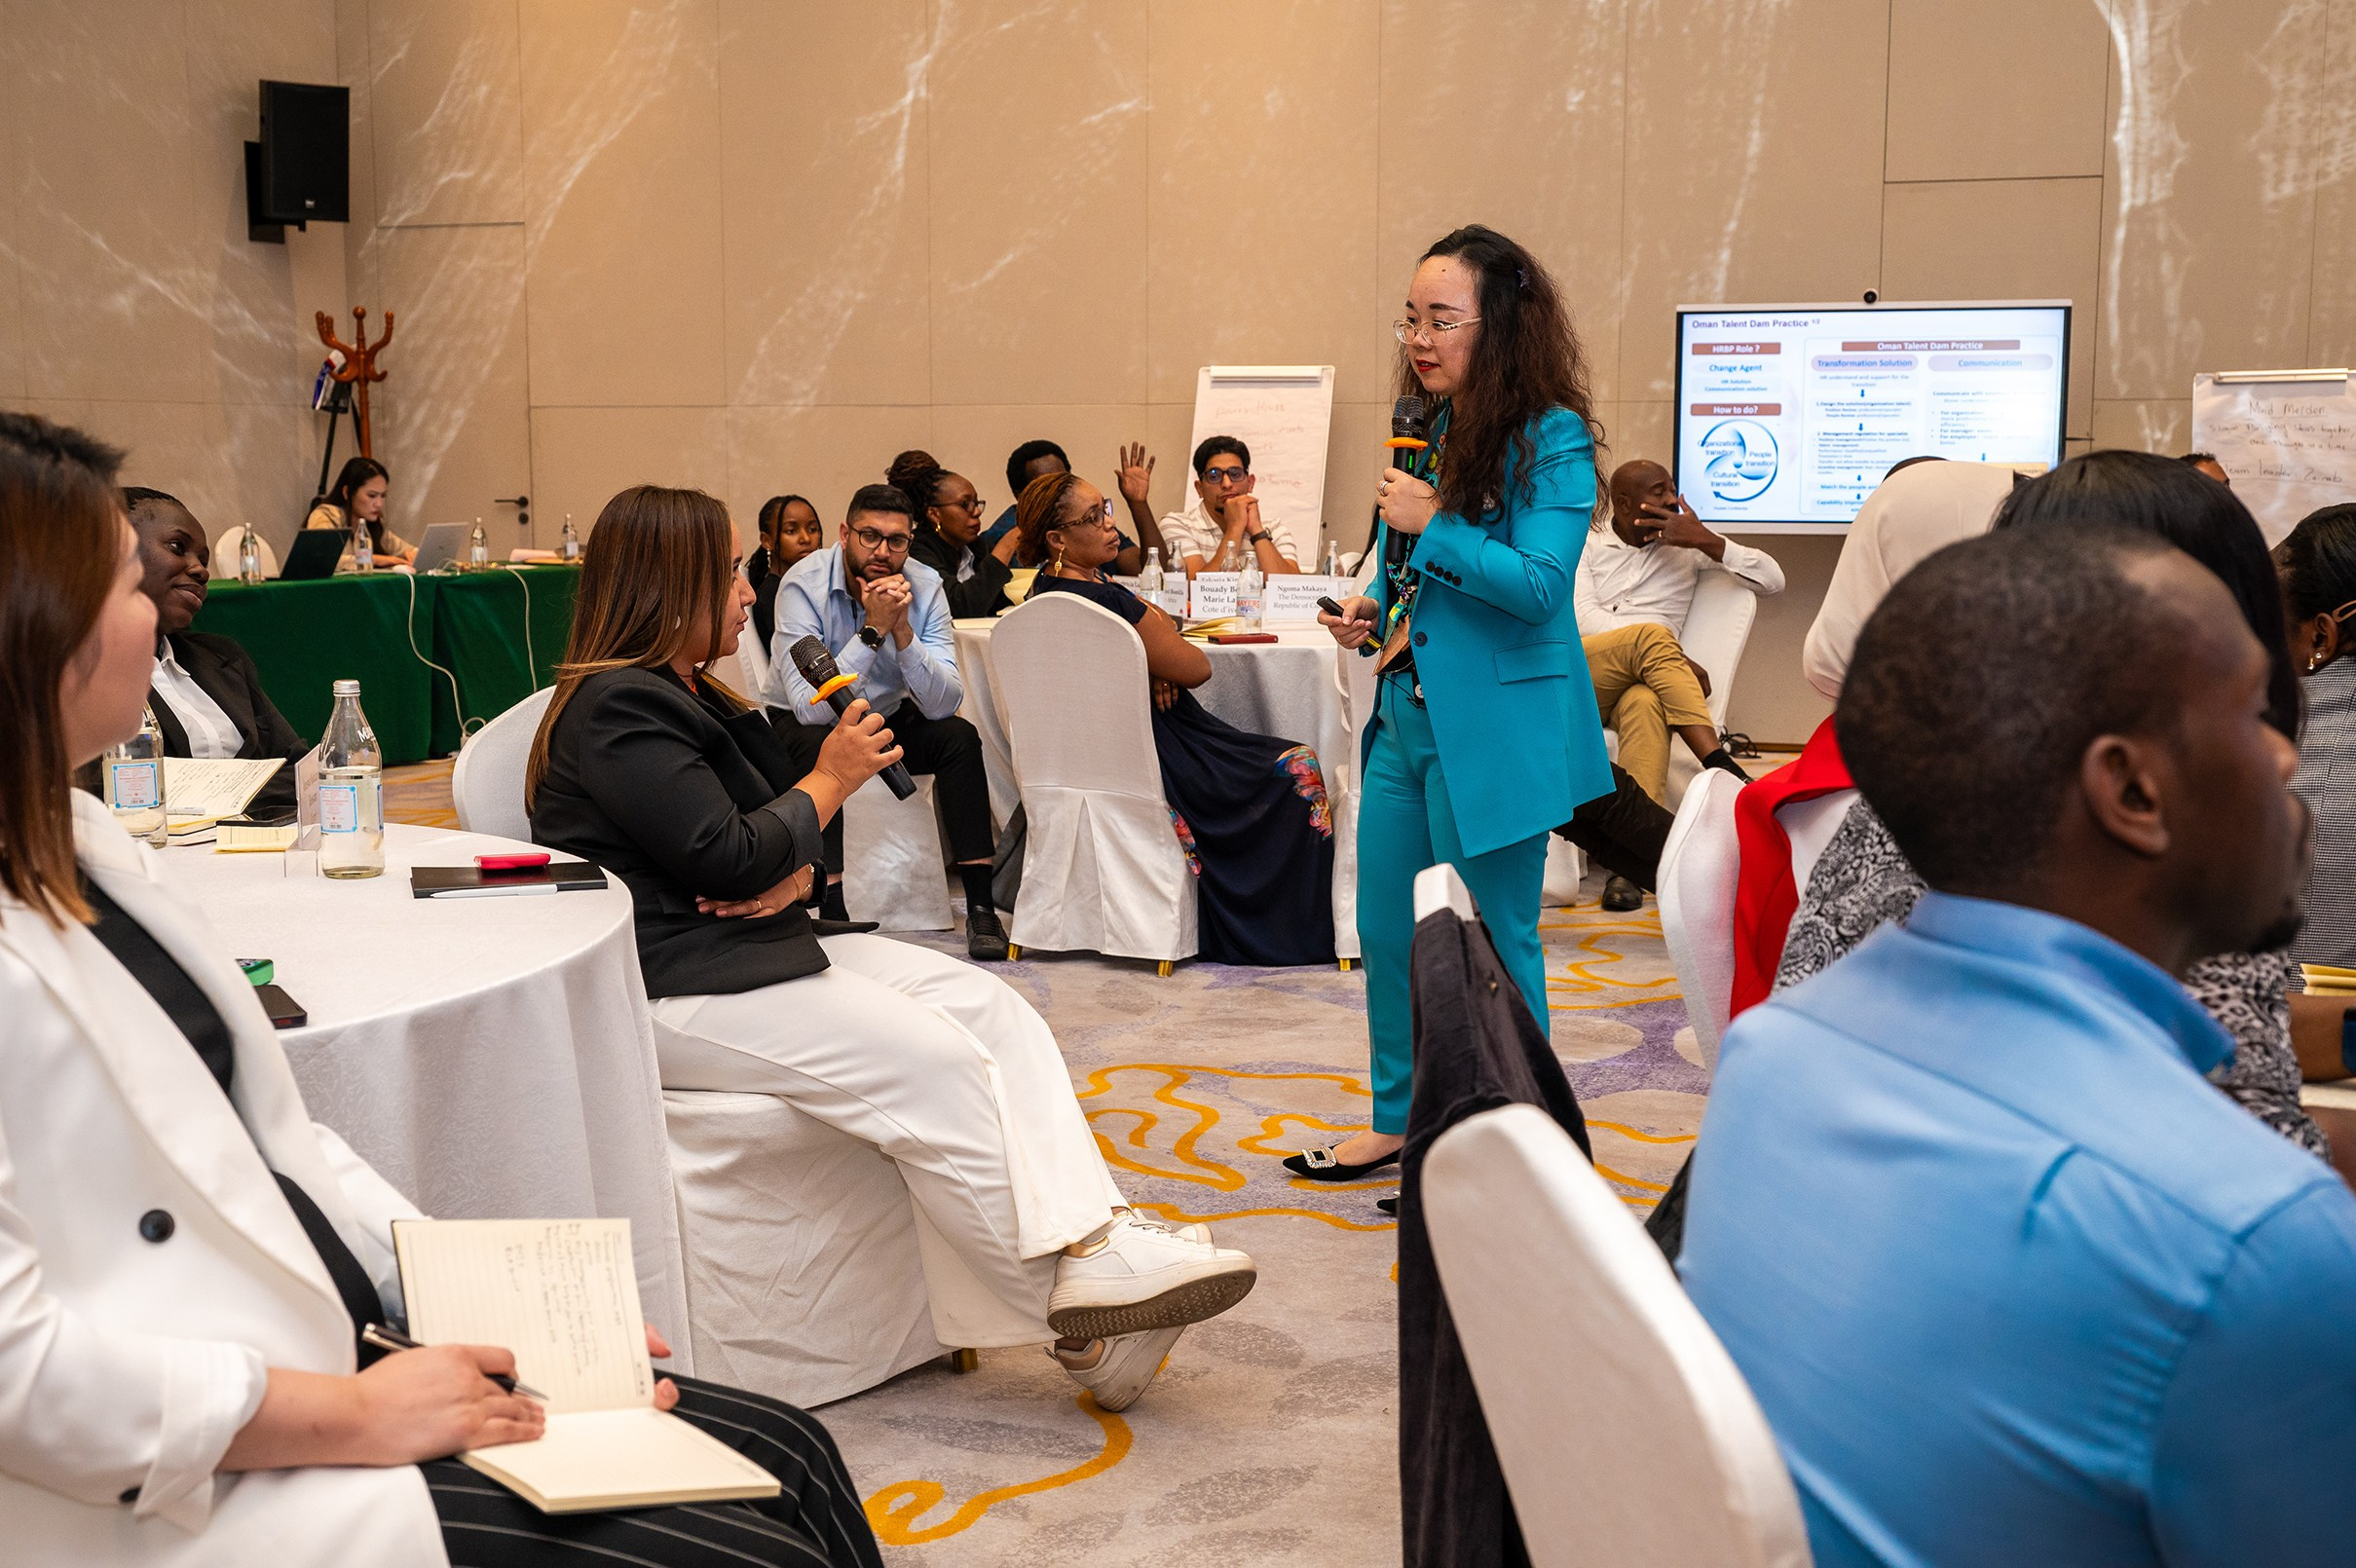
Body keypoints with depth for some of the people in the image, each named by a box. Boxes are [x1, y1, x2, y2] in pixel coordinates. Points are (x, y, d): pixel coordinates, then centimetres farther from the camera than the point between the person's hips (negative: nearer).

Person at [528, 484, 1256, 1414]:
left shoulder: (695, 697, 19)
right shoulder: (614, 710, -13)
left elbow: (783, 836, 17)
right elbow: (729, 860, -20)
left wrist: (794, 874, -8)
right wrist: (833, 777, -5)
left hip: (752, 950, 10)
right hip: (668, 993, -10)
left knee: (994, 1009, -8)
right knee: (930, 1060, -23)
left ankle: (1090, 1240, -22)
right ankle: (1076, 1323, -17)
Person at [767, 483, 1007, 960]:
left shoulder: (924, 585, -15)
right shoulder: (804, 584, -25)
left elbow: (943, 703, -22)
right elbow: (810, 706, -34)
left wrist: (903, 631, -35)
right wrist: (873, 629, -38)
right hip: (808, 724, -3)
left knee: (960, 736, -21)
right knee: (823, 747, -35)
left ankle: (980, 905, -17)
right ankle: (831, 911, -30)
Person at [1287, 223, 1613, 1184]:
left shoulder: (1552, 441, -13)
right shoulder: (1433, 431, 11)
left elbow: (1539, 583, -22)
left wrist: (1429, 526, -20)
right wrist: (1370, 611, 5)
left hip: (1493, 731, -8)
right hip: (1405, 711, 8)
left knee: (1492, 946, 2)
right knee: (1388, 931, 16)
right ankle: (1400, 1119, 32)